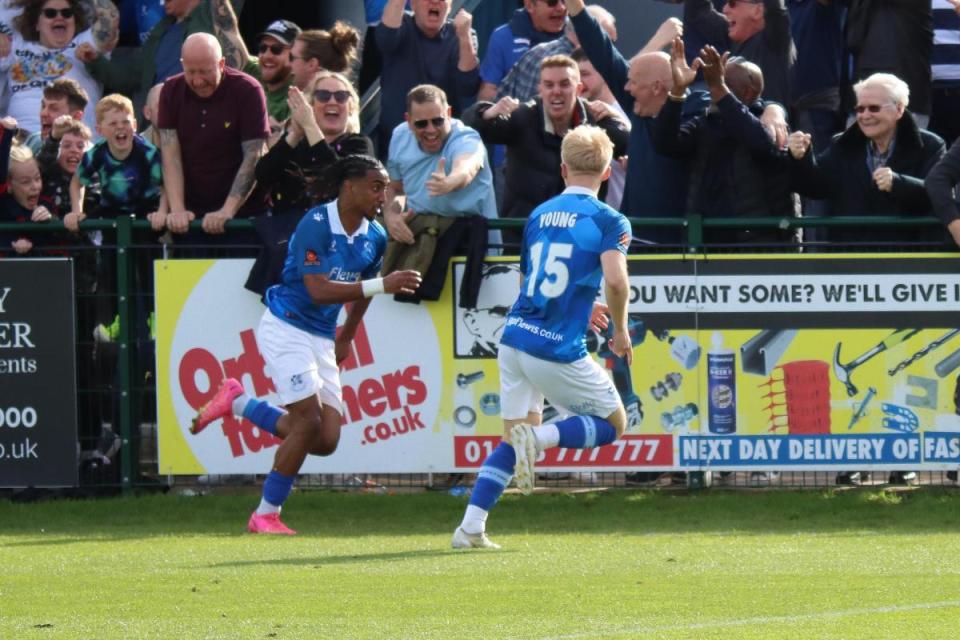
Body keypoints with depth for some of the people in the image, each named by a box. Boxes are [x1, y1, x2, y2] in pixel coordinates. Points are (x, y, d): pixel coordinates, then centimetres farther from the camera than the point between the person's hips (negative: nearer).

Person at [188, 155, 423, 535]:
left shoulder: (375, 237, 4)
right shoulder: (316, 226, -19)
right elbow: (319, 290, -28)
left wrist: (346, 338, 28)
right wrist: (381, 285, -33)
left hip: (322, 339, 7)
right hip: (285, 328, -7)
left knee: (326, 441, -2)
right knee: (309, 420, -17)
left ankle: (238, 403, 18)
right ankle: (266, 516, -3)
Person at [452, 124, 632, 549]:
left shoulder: (539, 215, 14)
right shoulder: (608, 220, -5)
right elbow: (616, 279, -20)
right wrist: (621, 332, -3)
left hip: (515, 337, 6)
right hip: (558, 350, -6)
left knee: (513, 440, 16)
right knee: (613, 423, 12)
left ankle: (471, 528, 3)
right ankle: (539, 437, -15)